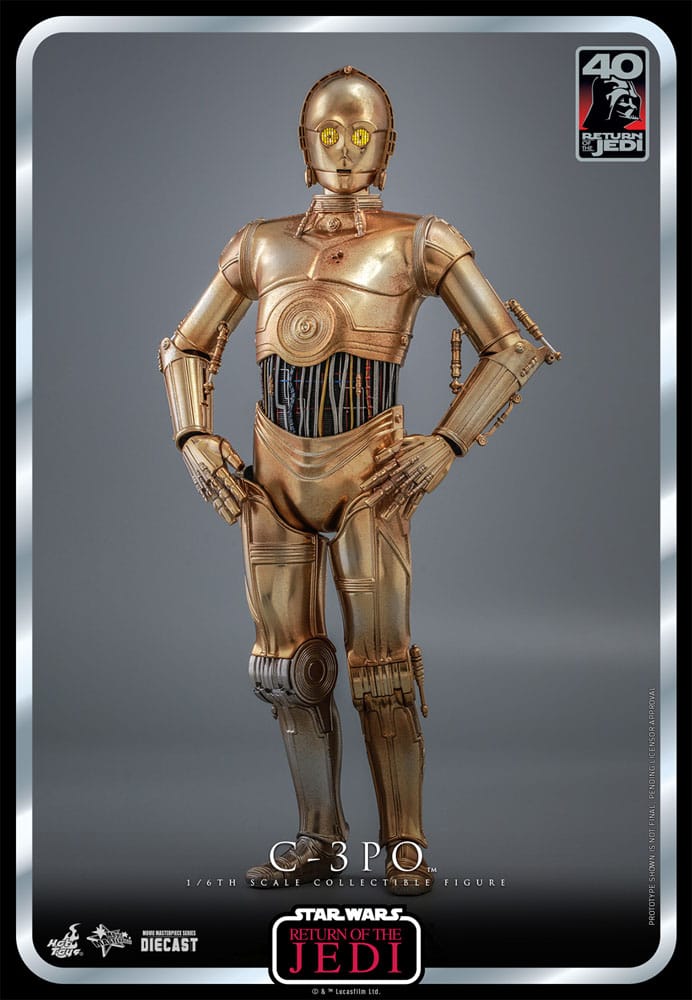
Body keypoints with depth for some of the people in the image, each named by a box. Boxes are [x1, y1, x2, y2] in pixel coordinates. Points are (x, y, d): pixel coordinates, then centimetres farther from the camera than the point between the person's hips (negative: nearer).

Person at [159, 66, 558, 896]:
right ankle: (318, 840, 22)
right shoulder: (262, 245, 12)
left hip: (369, 476, -4)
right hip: (275, 481, 4)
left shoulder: (419, 243, 2)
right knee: (290, 669, 8)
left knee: (381, 670, -2)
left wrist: (445, 446, -9)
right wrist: (193, 439, 4)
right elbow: (187, 347, 19)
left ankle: (404, 847, 12)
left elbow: (512, 349, -1)